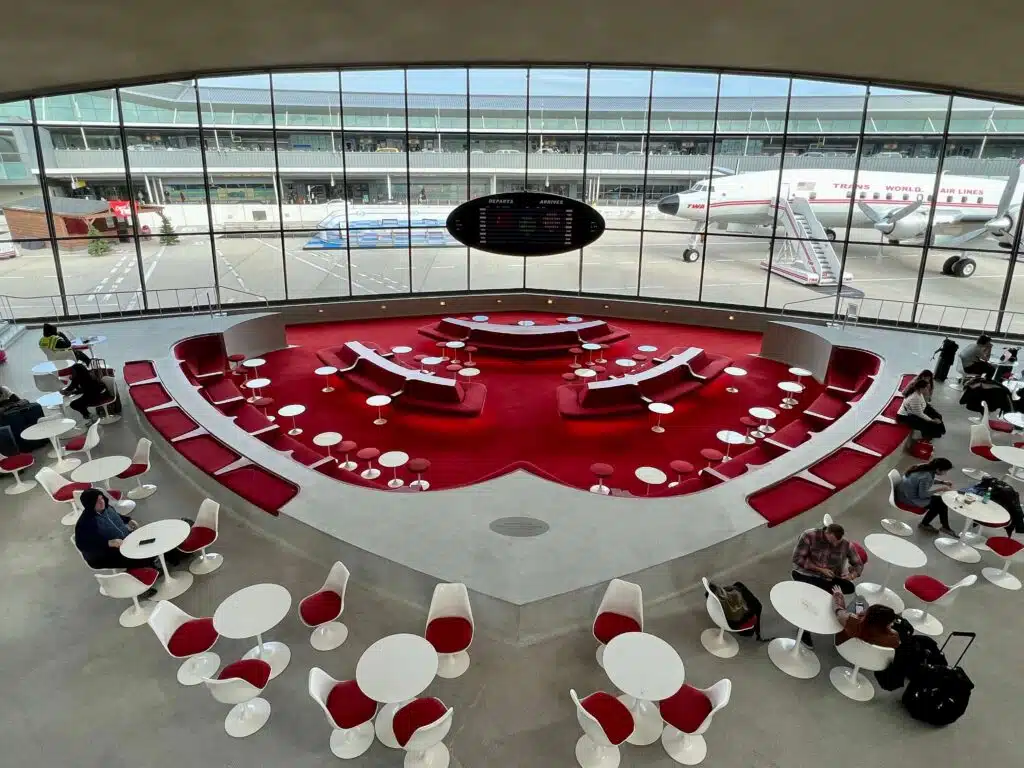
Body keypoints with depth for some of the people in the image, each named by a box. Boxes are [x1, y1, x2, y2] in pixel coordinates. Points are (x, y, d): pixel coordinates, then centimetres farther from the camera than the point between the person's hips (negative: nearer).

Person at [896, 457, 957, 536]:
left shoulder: (925, 468, -5)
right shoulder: (925, 476, -31)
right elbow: (923, 495, -23)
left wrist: (943, 482, 5)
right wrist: (940, 489, -16)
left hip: (910, 494, 9)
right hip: (909, 499, -9)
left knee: (938, 501, 12)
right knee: (941, 502, 0)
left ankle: (925, 523, 22)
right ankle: (945, 527, 21)